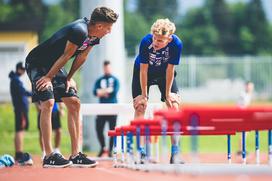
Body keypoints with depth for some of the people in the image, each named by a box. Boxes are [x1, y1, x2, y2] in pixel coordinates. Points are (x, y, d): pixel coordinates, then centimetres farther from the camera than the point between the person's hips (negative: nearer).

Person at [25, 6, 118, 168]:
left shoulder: (94, 36, -3)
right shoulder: (79, 31, -32)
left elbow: (81, 57, 8)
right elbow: (66, 56, -23)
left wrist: (69, 78, 9)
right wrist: (48, 77, -15)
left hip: (54, 66, 9)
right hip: (37, 64, -9)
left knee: (74, 103, 3)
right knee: (48, 103, -21)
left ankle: (75, 155, 4)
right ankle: (49, 156, -19)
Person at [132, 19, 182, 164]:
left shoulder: (176, 44, -32)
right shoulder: (146, 42, -34)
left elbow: (170, 69, -21)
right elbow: (143, 70, -25)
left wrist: (167, 94, -15)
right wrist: (144, 95, -20)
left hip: (164, 73, 1)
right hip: (143, 72, -1)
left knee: (174, 106, -10)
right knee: (140, 106, -11)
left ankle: (175, 151, -7)